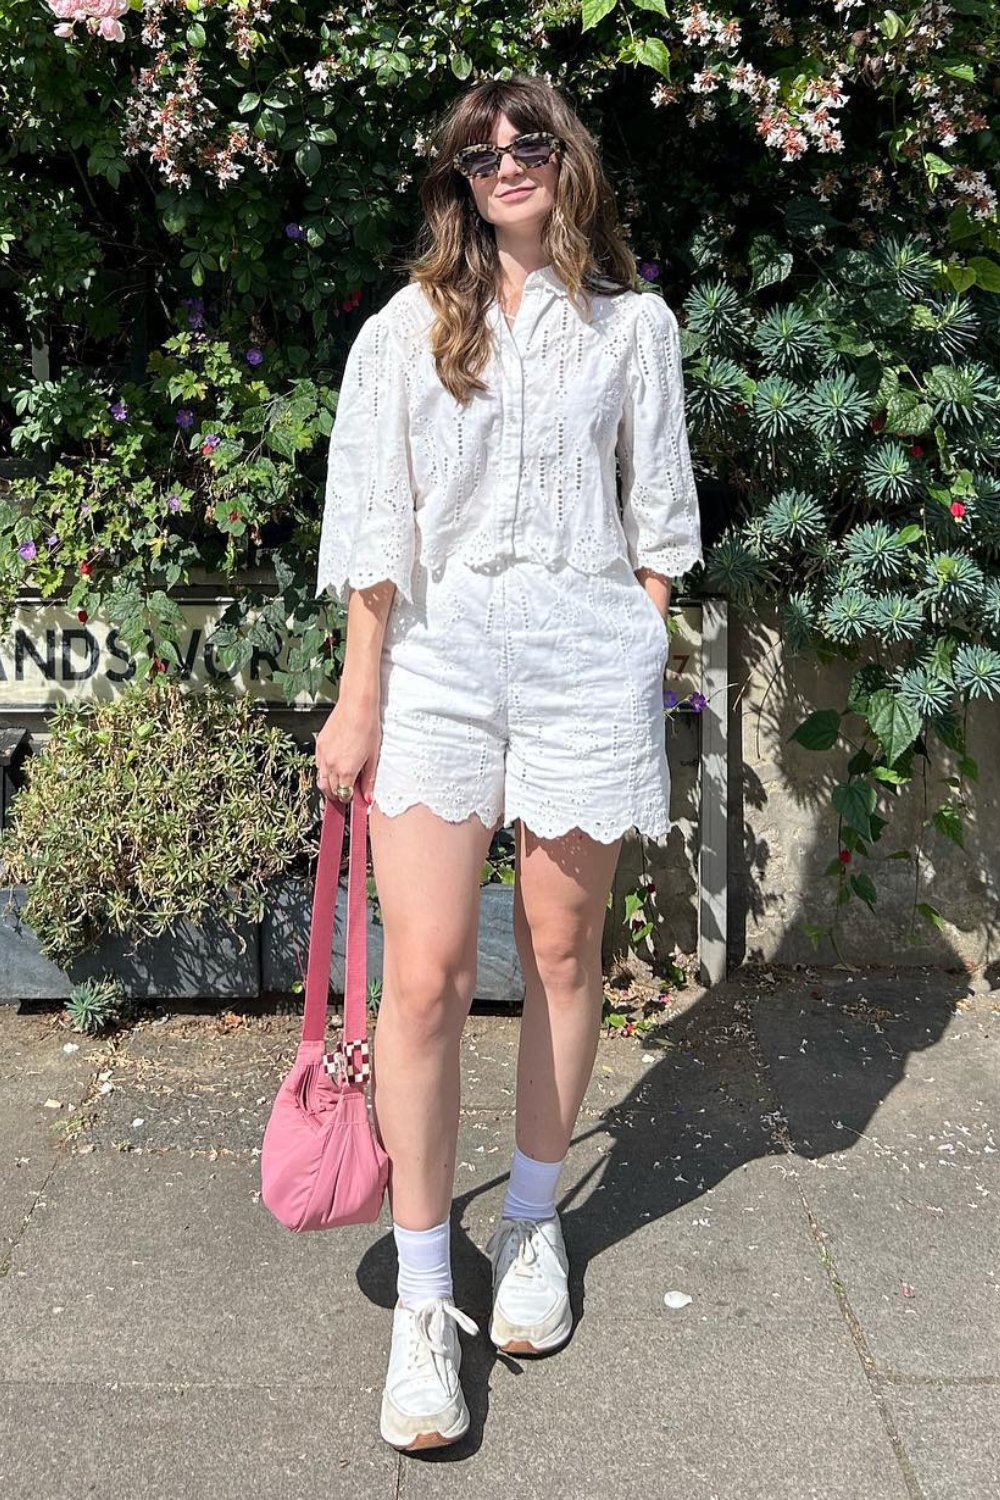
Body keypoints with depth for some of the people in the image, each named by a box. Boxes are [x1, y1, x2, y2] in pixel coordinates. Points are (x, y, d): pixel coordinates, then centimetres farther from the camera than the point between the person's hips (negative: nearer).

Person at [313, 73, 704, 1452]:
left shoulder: (632, 325, 13)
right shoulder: (407, 329, 10)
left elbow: (656, 514, 13)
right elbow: (375, 531, 4)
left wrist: (646, 667, 6)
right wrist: (358, 703, -1)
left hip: (588, 653, 1)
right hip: (437, 653, -1)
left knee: (563, 952, 8)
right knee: (426, 974, -9)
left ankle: (531, 1224, 28)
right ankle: (424, 1301, 2)